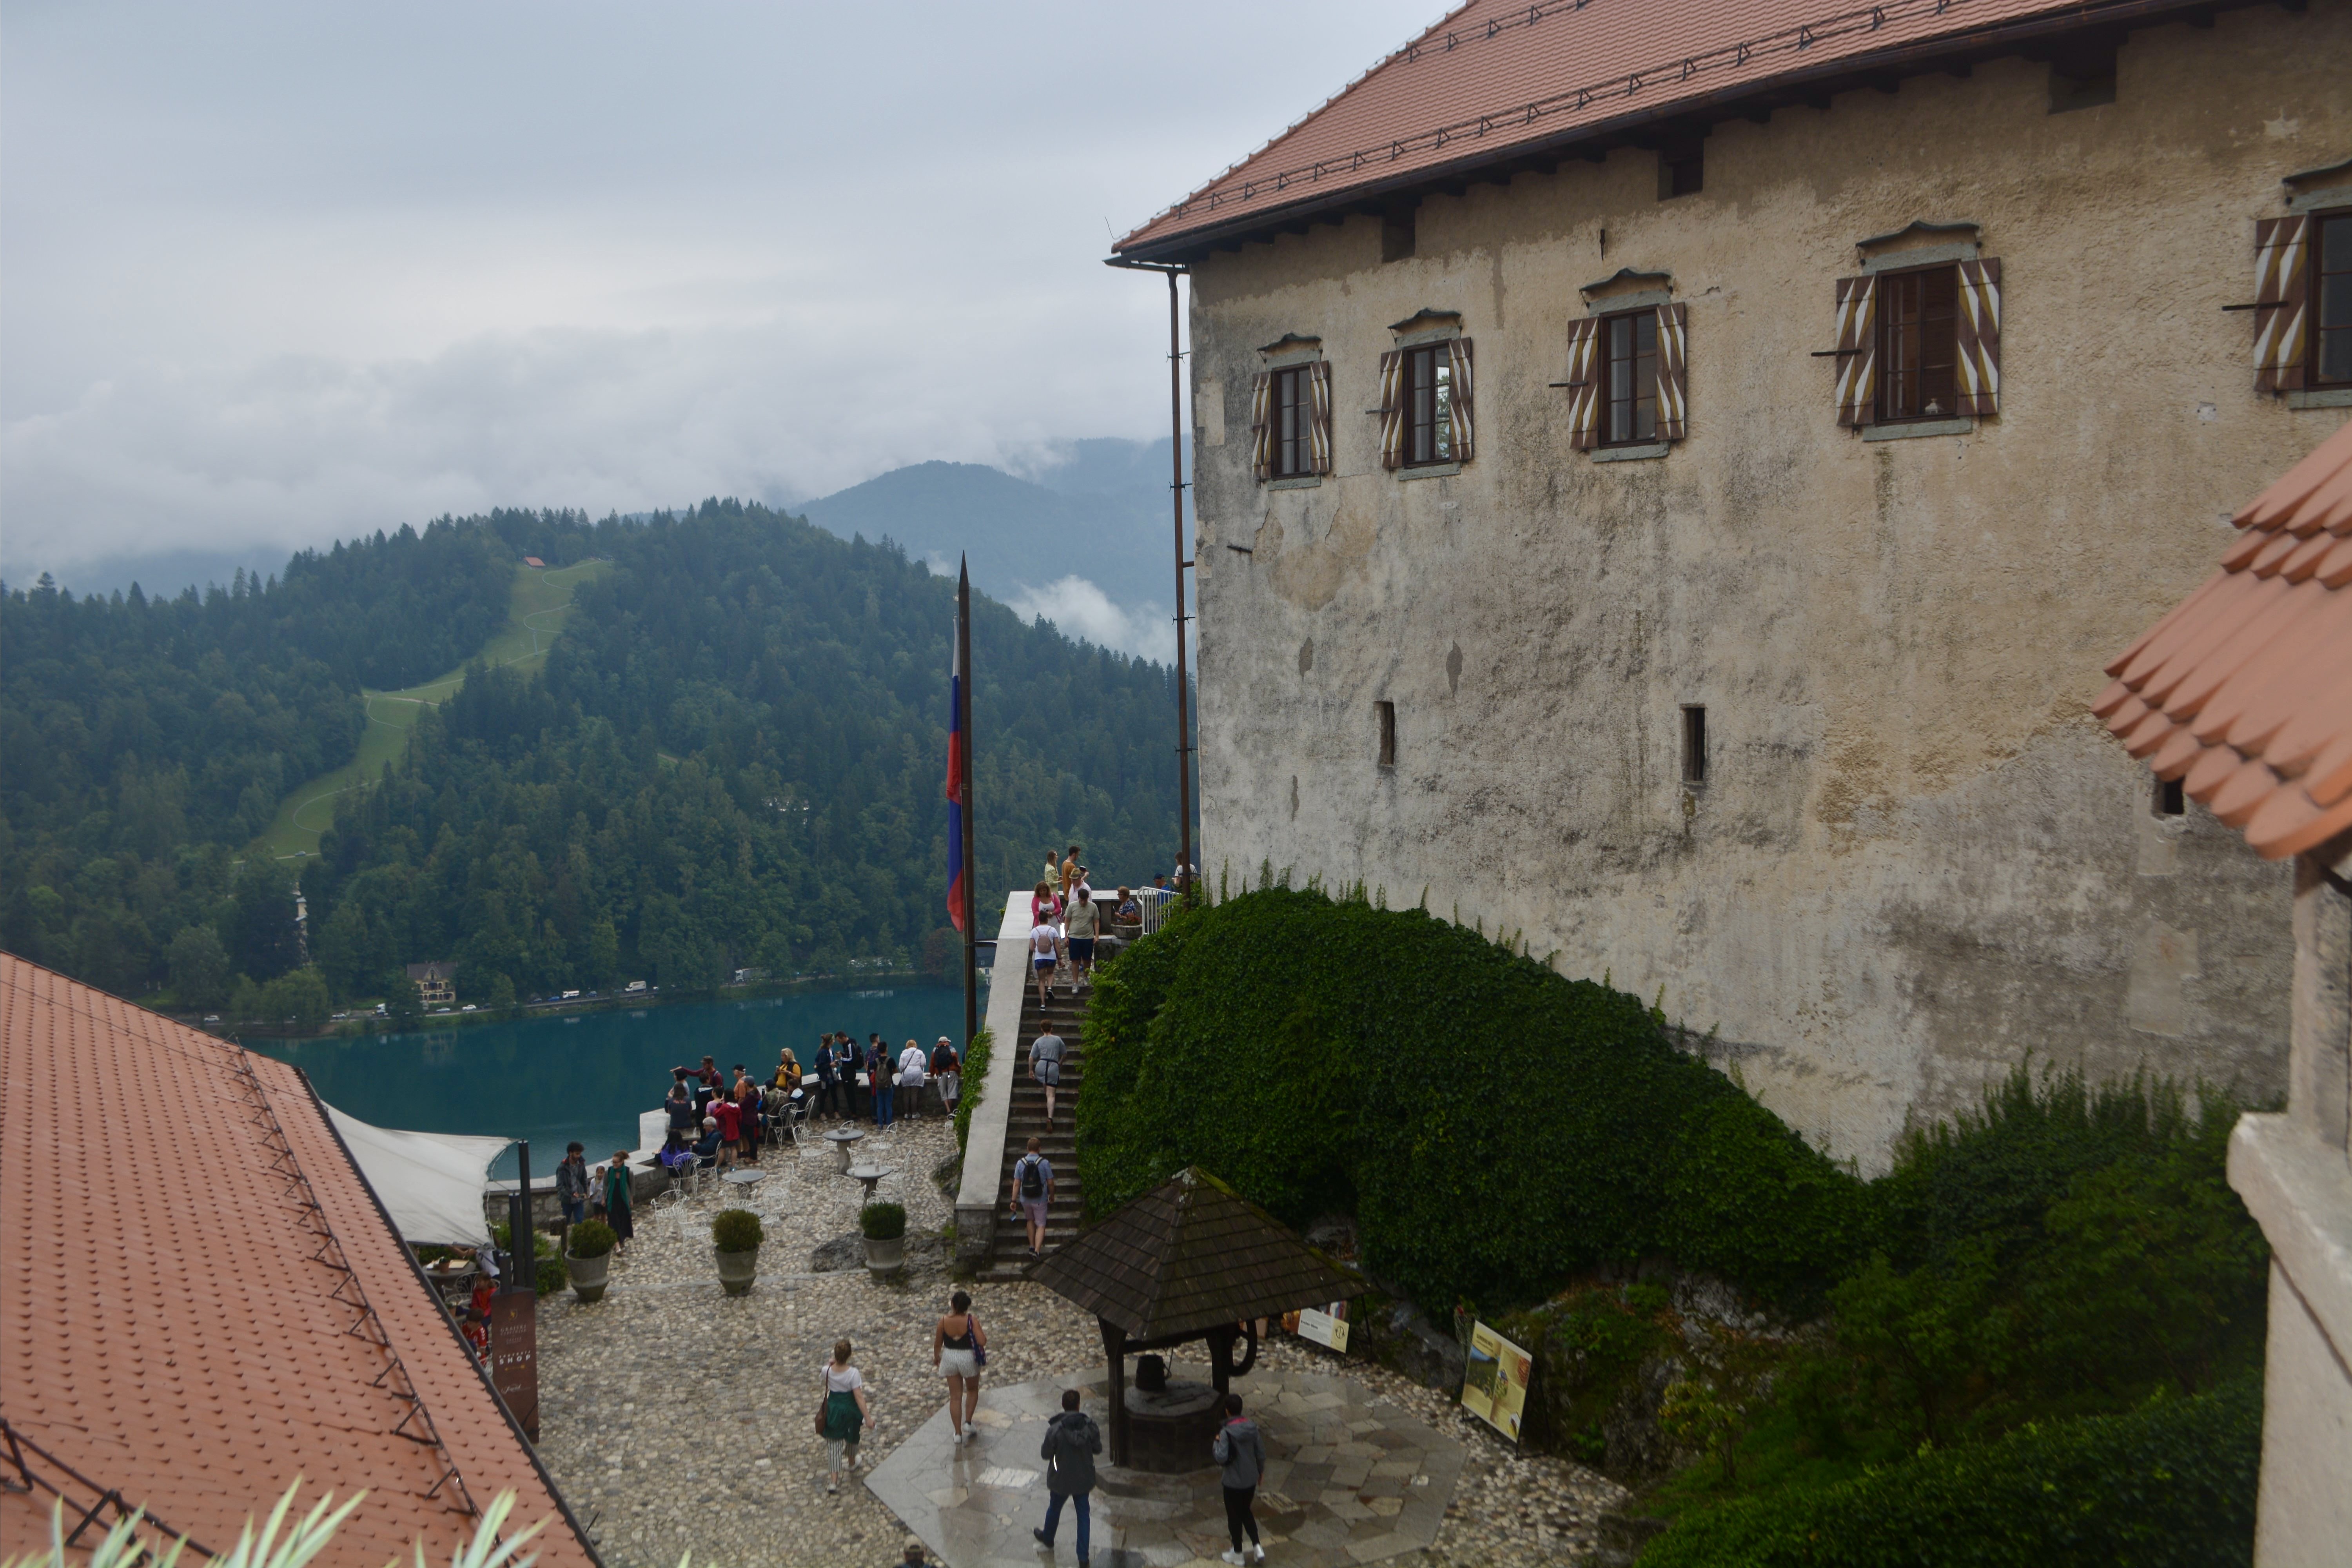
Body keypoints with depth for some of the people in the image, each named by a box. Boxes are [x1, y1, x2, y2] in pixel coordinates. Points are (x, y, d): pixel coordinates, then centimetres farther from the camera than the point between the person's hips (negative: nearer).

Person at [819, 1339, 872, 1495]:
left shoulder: (828, 1371, -18)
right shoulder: (853, 1373, -26)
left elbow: (820, 1379, 8)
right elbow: (859, 1397, -24)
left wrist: (833, 1363, 9)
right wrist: (868, 1418, -19)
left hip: (833, 1410, 1)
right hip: (850, 1411, -1)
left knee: (834, 1444, 9)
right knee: (852, 1437, 27)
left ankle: (834, 1480, 2)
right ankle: (851, 1463, 54)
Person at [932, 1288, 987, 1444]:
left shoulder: (944, 1322, -11)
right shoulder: (972, 1321, -19)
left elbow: (938, 1344, 1)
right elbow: (982, 1342, -23)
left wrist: (936, 1357, 21)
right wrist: (979, 1330, -2)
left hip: (950, 1358, 2)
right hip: (969, 1358, -2)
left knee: (955, 1396, 13)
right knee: (972, 1390, 25)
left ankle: (957, 1433, 16)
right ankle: (968, 1423, 19)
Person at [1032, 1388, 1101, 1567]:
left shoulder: (1055, 1430, -24)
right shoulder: (1090, 1426, -15)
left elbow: (1046, 1455, -15)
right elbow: (1098, 1449, -2)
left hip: (1061, 1479, -2)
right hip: (1084, 1479, 2)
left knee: (1054, 1508, 25)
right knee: (1083, 1513, 15)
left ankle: (1047, 1539, 51)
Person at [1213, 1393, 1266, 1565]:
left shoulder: (1227, 1432, -23)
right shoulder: (1252, 1427, -6)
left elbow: (1222, 1457, -27)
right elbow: (1261, 1450, 2)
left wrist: (1216, 1443, -9)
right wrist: (1260, 1470, 18)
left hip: (1234, 1482, -5)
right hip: (1251, 1479, 5)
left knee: (1234, 1517, 13)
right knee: (1246, 1512, 25)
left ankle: (1238, 1554, 27)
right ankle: (1257, 1547, 17)